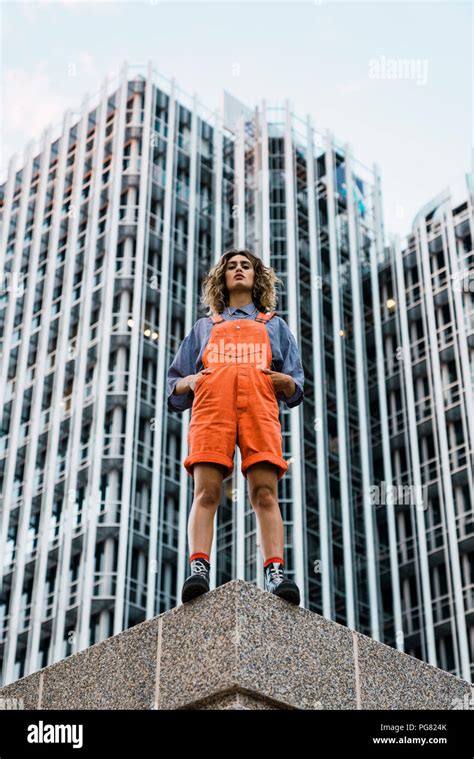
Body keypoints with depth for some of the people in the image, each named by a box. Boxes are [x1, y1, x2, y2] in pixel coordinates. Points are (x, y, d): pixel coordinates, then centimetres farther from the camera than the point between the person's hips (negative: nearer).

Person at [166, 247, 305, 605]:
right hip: (210, 405, 1)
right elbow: (174, 387, 28)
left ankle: (276, 573, -27)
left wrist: (282, 380, -1)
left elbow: (296, 389, 23)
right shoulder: (204, 327, 34)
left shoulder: (275, 325, 33)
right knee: (206, 492, -17)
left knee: (265, 494, -17)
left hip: (259, 406, -1)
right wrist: (188, 381, 4)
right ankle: (199, 569, -28)